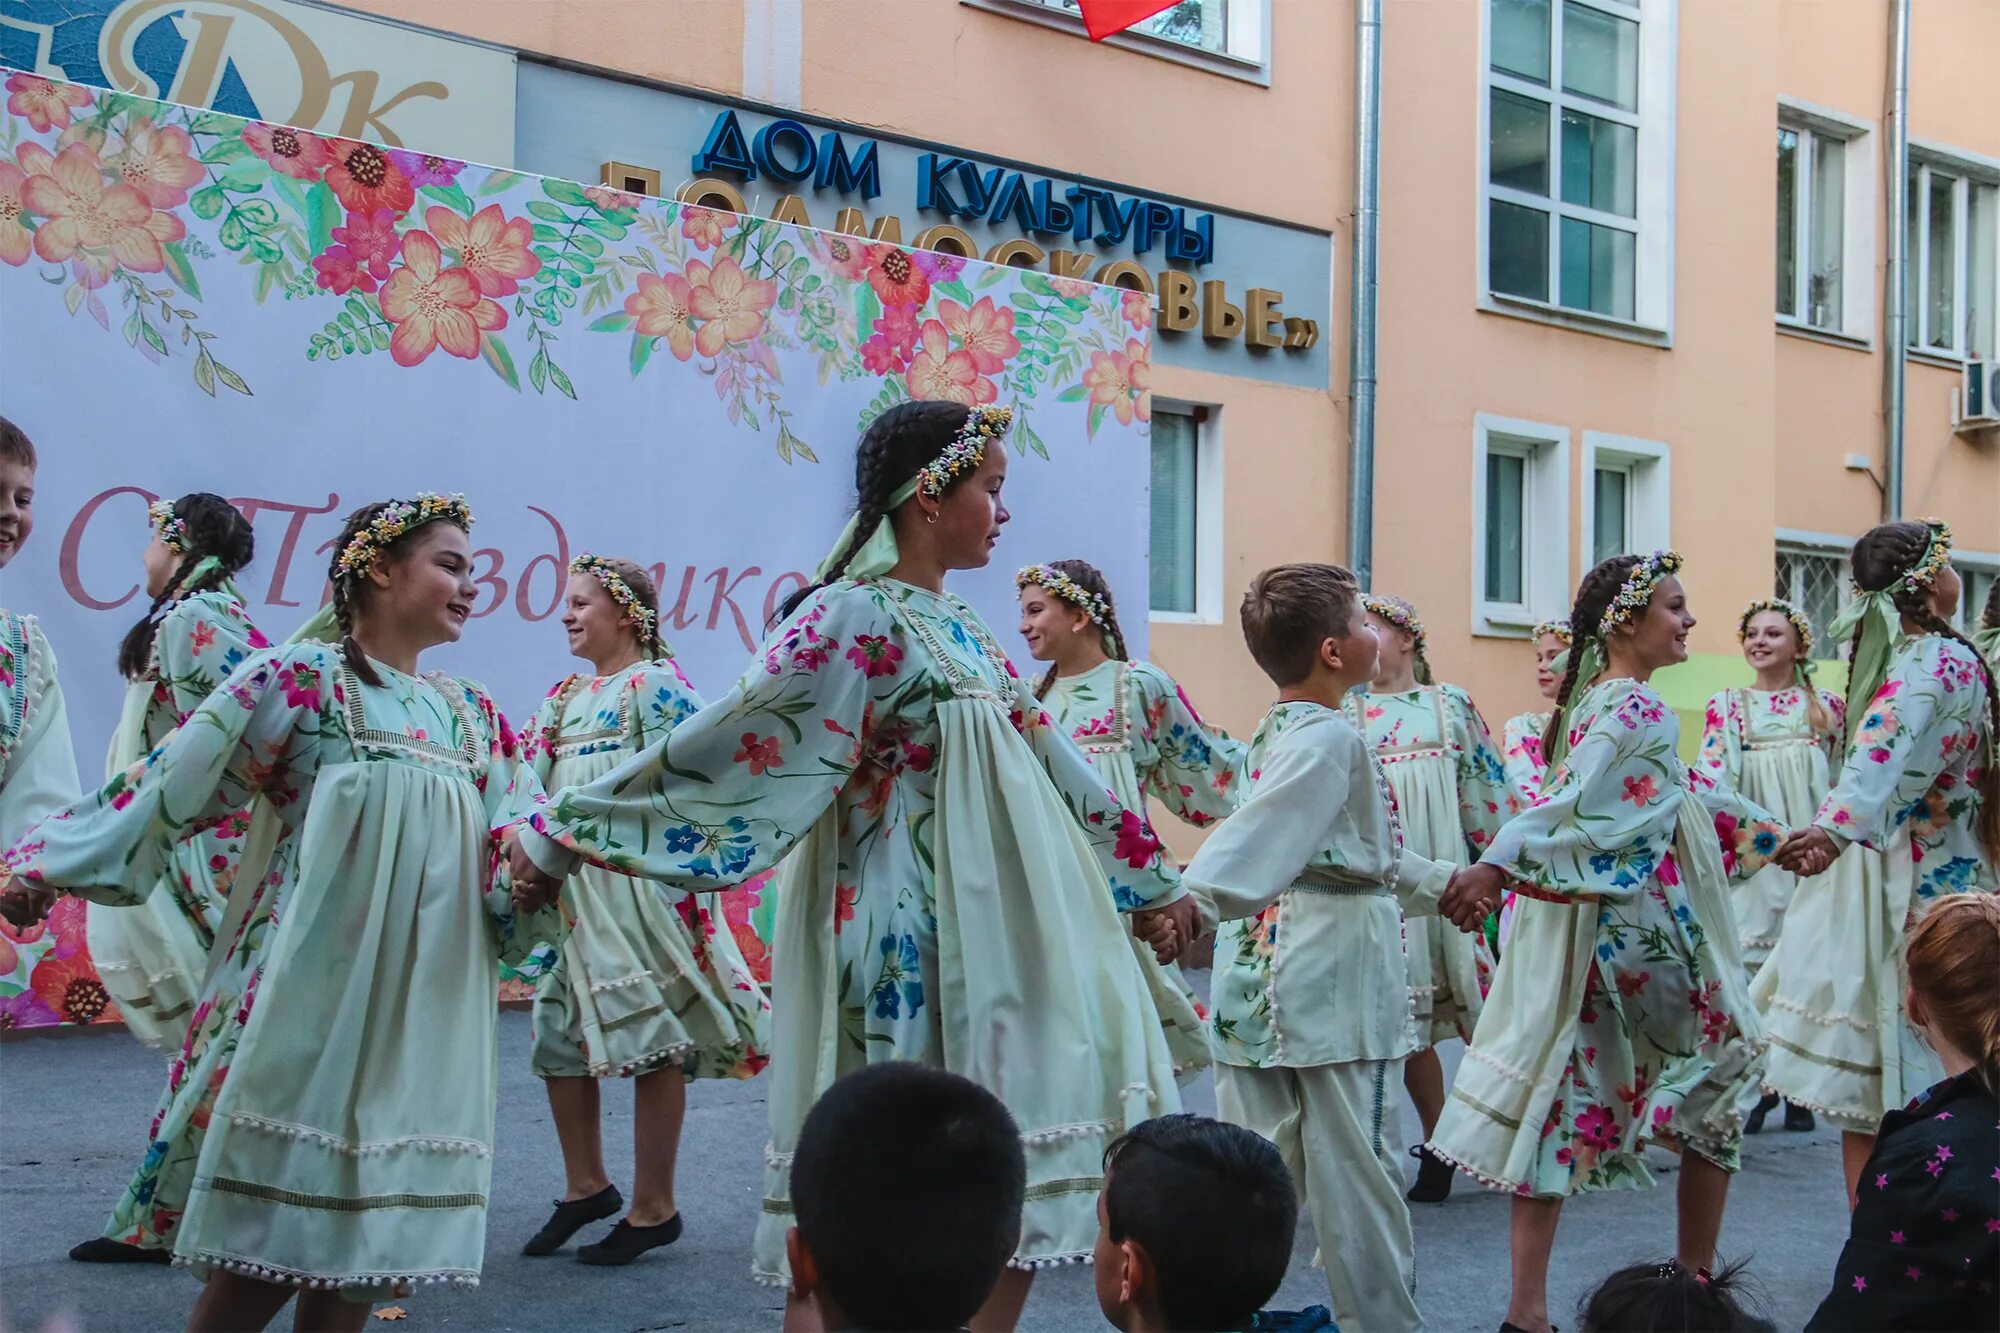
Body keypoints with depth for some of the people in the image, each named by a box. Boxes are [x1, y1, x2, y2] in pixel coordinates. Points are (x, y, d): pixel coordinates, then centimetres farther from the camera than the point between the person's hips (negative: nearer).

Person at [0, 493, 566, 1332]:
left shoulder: (472, 715, 15)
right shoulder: (301, 678, -2)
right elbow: (175, 783, -4)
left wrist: (540, 870, -14)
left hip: (428, 1003, 6)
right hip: (315, 989, -5)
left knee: (380, 1216, 6)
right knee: (276, 1224, -6)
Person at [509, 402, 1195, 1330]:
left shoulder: (961, 628, 14)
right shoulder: (853, 617, -12)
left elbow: (1048, 765, 20)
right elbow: (727, 741, -13)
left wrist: (1148, 880, 25)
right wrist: (559, 832, -15)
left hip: (989, 928, 8)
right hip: (907, 937, -8)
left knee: (1009, 1166, 8)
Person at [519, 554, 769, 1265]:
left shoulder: (656, 684, -6)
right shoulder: (564, 695, 17)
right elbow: (535, 782, 16)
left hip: (635, 878, -8)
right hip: (566, 883, 8)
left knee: (649, 1036, -3)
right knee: (559, 1030, 10)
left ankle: (654, 1209, 4)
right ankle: (587, 1185, 24)